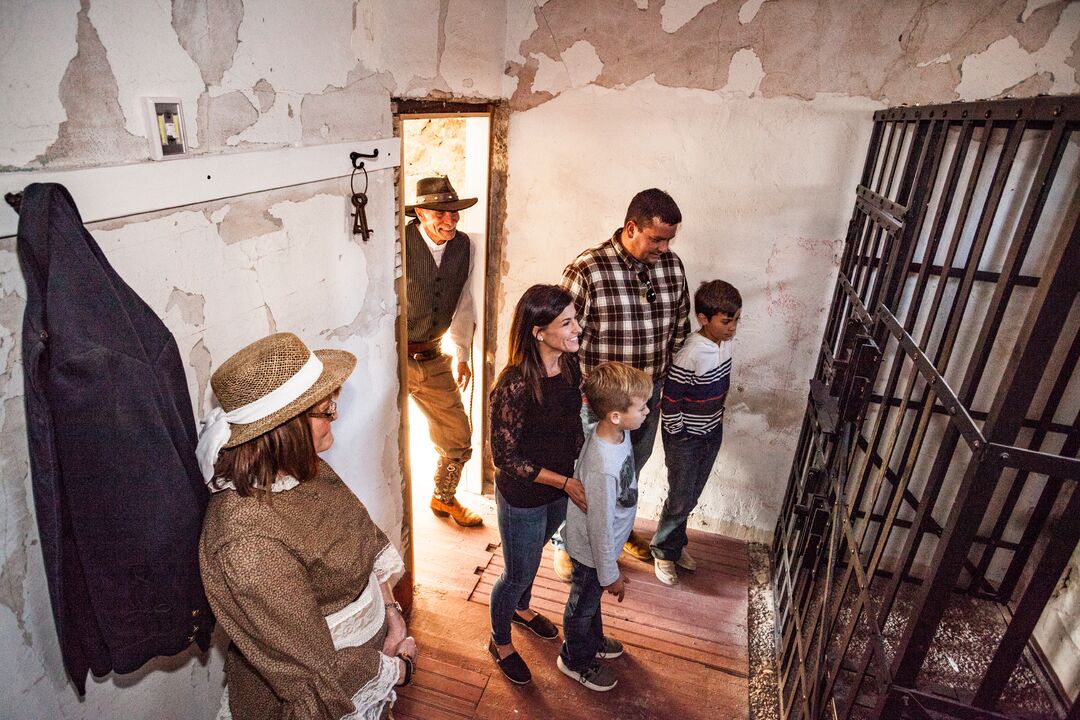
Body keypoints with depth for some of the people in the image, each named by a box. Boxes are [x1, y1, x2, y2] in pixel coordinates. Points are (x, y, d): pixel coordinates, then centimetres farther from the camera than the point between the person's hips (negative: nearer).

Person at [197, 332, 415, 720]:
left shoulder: (306, 470, -11)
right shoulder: (247, 541, -34)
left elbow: (368, 544, 2)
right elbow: (319, 675, -27)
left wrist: (392, 615, -7)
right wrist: (400, 669, -12)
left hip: (374, 645, 6)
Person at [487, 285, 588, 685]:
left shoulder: (569, 364, -11)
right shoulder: (514, 386, -32)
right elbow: (505, 458, -24)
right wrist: (564, 482, -22)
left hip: (559, 490, 6)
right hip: (522, 498, -6)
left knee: (533, 556, 31)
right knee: (517, 573, 17)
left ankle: (522, 609, 61)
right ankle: (500, 642, 47)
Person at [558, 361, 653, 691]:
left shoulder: (617, 432, -15)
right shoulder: (603, 468, -42)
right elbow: (600, 527, -28)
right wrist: (610, 574, -13)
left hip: (603, 542, 7)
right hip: (592, 551, -7)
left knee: (591, 599, 32)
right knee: (583, 605, 21)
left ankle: (593, 641, 59)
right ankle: (575, 660, 49)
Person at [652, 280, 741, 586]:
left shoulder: (724, 344, -3)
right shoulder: (690, 356, -28)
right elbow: (670, 402, -21)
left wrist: (718, 416, 14)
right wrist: (679, 436, -12)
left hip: (712, 434, 7)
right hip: (685, 439, -7)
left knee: (692, 497, 19)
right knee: (681, 500, 5)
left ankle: (676, 544, 39)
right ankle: (663, 551, 27)